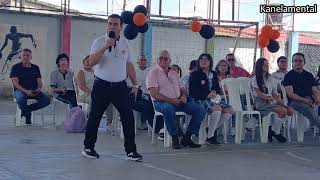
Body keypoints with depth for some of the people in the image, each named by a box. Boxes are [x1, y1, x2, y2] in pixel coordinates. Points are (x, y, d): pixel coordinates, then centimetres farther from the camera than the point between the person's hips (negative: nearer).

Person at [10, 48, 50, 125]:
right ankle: (27, 115, -13)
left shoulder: (35, 68, 14)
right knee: (21, 99, -40)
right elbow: (15, 83, -7)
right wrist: (26, 91, -22)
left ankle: (25, 109, -11)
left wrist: (38, 89, -12)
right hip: (20, 90, -3)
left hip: (34, 91, 4)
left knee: (46, 100, -23)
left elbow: (39, 82, 13)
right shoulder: (16, 67, 4)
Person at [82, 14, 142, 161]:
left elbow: (129, 65, 17)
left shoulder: (124, 43, 9)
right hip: (102, 85, -3)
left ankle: (131, 151, 3)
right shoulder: (99, 42, -4)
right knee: (95, 117, 5)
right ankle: (88, 147, 21)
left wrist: (135, 84, 14)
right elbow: (91, 62, -17)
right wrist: (106, 46, -25)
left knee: (128, 117, -4)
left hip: (120, 86, 3)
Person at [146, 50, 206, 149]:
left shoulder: (174, 73, 22)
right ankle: (174, 138, -25)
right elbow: (154, 94, -11)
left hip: (178, 101, 6)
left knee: (200, 110, -10)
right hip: (161, 102, -6)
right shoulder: (153, 73, 1)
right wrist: (170, 100, -20)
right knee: (168, 109, -42)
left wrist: (184, 95, -1)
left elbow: (182, 89, 25)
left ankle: (187, 137, -9)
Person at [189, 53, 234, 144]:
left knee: (230, 110, -10)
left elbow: (218, 88, 18)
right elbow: (192, 92, -10)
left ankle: (212, 129, 3)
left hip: (211, 99, 7)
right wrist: (207, 95, -19)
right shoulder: (195, 74, -2)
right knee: (217, 108, -33)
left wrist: (215, 92, -8)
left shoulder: (214, 74, 17)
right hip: (198, 100, -7)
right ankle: (210, 136, -21)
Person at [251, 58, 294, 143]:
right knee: (283, 111, -28)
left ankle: (272, 129, -6)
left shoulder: (270, 79, 20)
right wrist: (273, 99, -18)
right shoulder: (255, 79, 1)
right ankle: (275, 132, -9)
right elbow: (259, 95, -8)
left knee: (290, 110, -17)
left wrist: (280, 101, -7)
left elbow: (274, 94, 13)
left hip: (271, 102, 7)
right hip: (261, 103, -7)